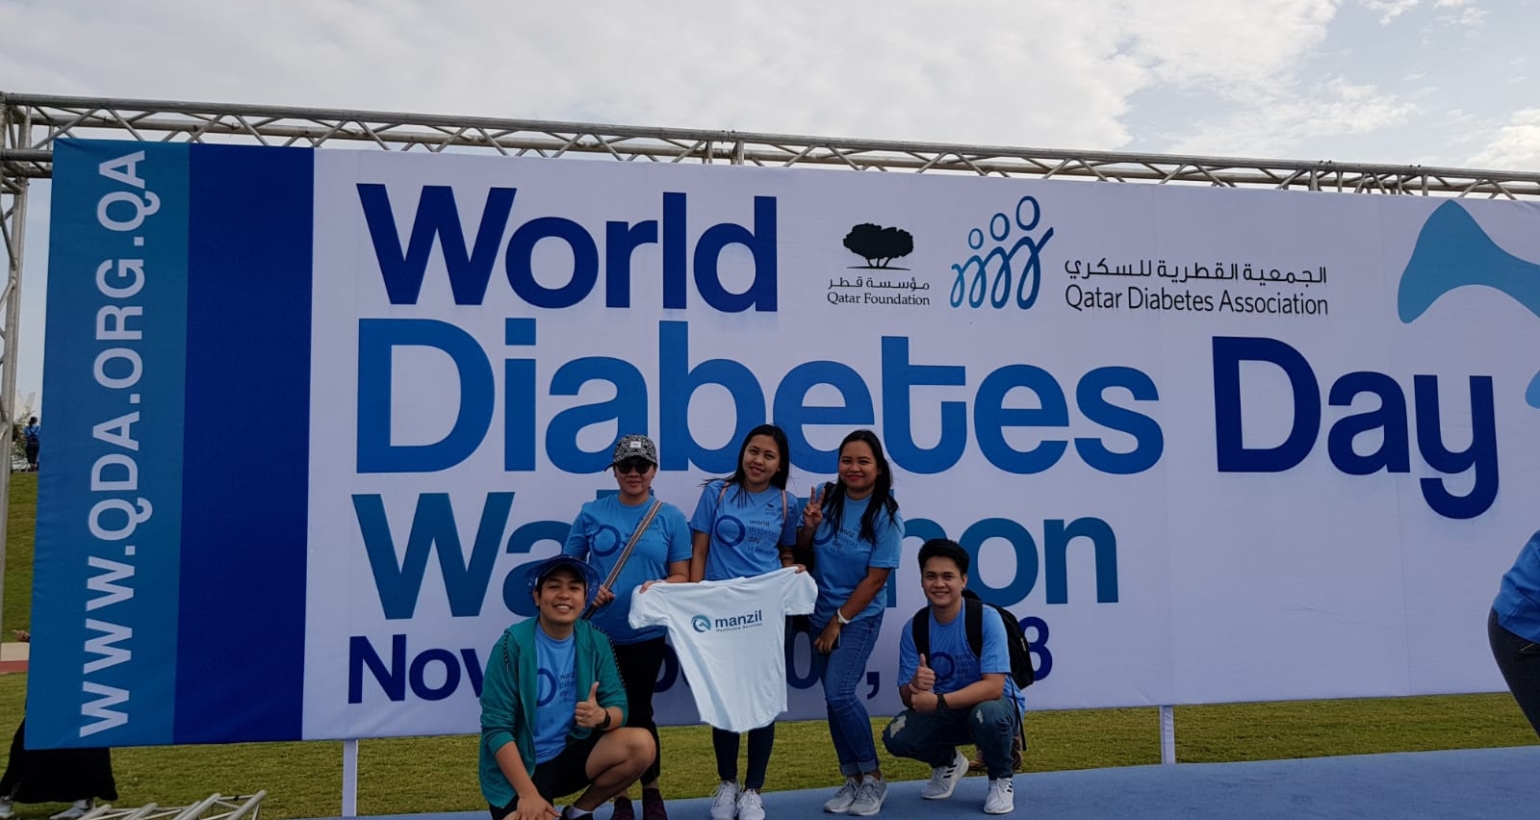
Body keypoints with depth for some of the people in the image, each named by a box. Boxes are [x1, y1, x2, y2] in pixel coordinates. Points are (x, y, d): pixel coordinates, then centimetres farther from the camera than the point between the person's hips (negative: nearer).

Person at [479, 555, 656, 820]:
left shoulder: (595, 642, -3)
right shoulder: (513, 645, -15)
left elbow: (618, 707, -3)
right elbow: (496, 727, -17)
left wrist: (602, 716, -28)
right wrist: (528, 793, -23)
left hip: (570, 754, 5)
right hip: (518, 768, -4)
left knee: (642, 745, -18)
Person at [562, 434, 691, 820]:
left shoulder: (671, 518, -1)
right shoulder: (592, 513, 1)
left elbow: (682, 577, 1)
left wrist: (658, 588, -19)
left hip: (646, 633, -1)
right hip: (598, 631, 1)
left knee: (637, 712, 6)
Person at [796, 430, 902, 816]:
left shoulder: (886, 516, -14)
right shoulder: (825, 496, -3)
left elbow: (876, 578, -14)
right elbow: (801, 551, 6)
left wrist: (839, 622, -12)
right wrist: (809, 526, -16)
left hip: (859, 617, -5)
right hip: (821, 613, 5)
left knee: (839, 694, -14)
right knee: (834, 698, 7)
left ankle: (873, 778, 4)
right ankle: (853, 779, 20)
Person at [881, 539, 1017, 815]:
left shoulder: (986, 618, -20)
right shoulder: (914, 629, -8)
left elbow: (993, 687, -28)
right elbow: (907, 697, -8)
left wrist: (938, 701, -36)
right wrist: (916, 688, -33)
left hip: (992, 705, -4)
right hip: (943, 715, 4)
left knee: (987, 715, -38)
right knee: (896, 737, -22)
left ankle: (1001, 780, -4)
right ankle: (947, 762, 15)